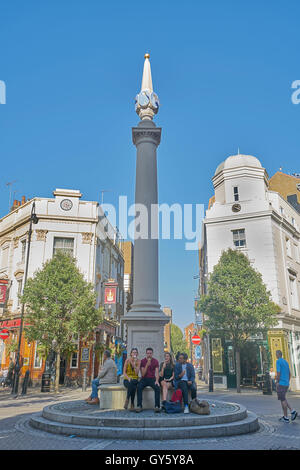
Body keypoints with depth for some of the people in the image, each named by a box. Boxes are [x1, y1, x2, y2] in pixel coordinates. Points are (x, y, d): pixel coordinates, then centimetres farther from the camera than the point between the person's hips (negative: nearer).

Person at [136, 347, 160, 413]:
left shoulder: (155, 361, 3)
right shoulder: (142, 361, 0)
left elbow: (156, 372, -5)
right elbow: (143, 374, -6)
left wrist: (157, 380, -25)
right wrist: (147, 365, -19)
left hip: (152, 379, 0)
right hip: (144, 379, 0)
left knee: (157, 388, -31)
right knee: (139, 387, -32)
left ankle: (157, 406, -26)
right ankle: (139, 406, -25)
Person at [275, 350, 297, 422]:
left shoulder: (278, 361, -12)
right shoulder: (286, 362, 13)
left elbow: (278, 373, -18)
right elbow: (289, 374, 16)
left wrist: (277, 383, -12)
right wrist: (287, 383, 21)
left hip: (281, 384, -8)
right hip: (286, 384, 8)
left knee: (282, 400, -1)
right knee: (283, 398, 18)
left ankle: (286, 418, 4)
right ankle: (292, 411, 5)